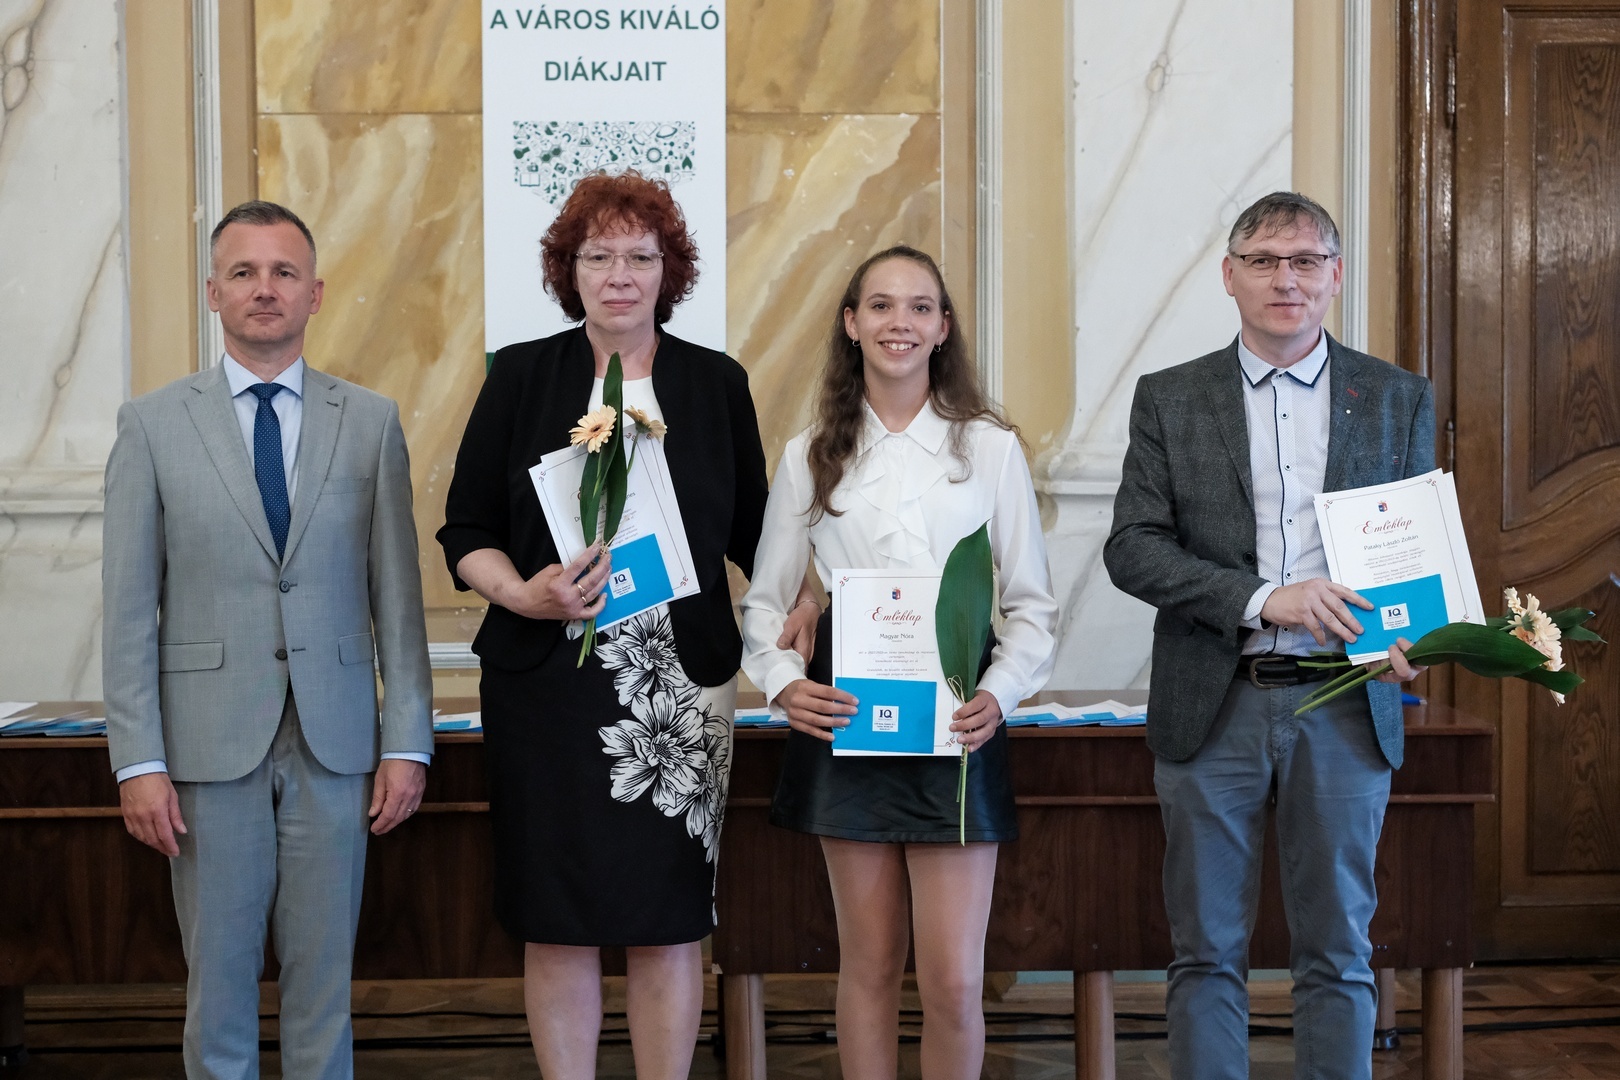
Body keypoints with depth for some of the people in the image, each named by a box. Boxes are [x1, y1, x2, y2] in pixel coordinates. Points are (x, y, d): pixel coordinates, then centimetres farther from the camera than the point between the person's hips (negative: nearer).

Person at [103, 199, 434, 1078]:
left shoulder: (371, 422, 6)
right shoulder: (153, 423, 3)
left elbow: (397, 593, 4)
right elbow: (129, 608, 0)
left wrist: (407, 741, 0)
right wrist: (138, 760, -5)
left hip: (336, 742, 1)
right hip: (211, 742, -1)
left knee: (323, 973, 7)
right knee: (218, 975, 6)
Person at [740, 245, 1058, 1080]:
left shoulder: (990, 447, 4)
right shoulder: (809, 457, 9)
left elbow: (1031, 602, 5)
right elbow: (763, 600, 12)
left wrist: (999, 694, -12)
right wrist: (783, 684, -7)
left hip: (957, 720, -1)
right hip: (844, 717, 1)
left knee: (953, 979, -4)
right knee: (867, 963, 9)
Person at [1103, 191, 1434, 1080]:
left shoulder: (1399, 398, 8)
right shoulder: (1169, 399, 4)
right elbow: (1131, 547, -4)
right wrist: (1263, 599, -17)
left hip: (1345, 707, 1)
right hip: (1213, 708, 0)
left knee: (1338, 951, 8)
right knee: (1207, 952, 6)